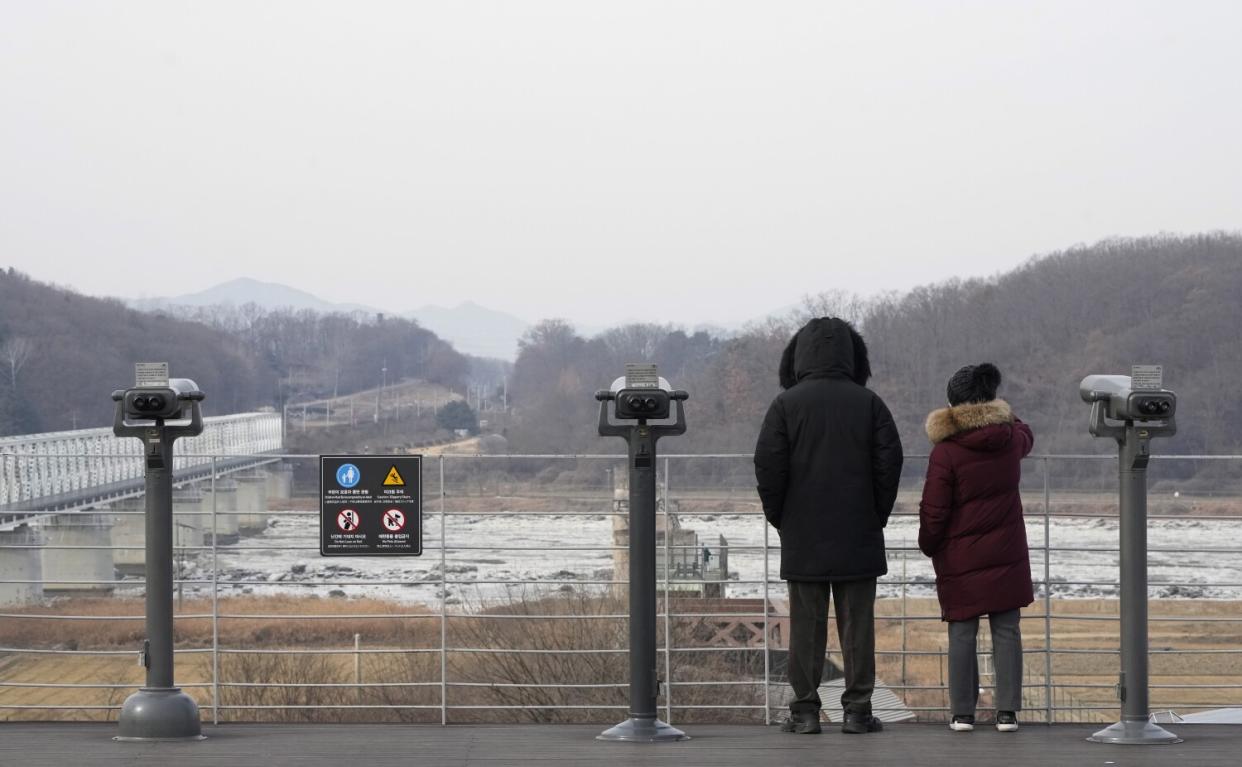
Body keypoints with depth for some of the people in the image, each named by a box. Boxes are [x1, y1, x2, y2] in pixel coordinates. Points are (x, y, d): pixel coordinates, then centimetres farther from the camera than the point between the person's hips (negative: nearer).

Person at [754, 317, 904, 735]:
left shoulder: (787, 404, -3)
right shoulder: (868, 403, 0)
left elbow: (768, 464, -7)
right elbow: (889, 460, -3)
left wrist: (779, 516, 5)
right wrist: (877, 513, 8)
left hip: (803, 539, -1)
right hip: (859, 540, 1)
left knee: (806, 626, 4)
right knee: (857, 624, 5)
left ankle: (805, 709, 4)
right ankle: (857, 709, 4)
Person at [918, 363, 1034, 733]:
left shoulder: (946, 451, -14)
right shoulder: (1010, 438, -1)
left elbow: (933, 511, -10)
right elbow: (1026, 435, 27)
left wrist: (929, 546, 6)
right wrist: (999, 413, 35)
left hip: (960, 560, -3)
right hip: (1007, 557, 3)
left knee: (962, 634, 4)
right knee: (1006, 631, 6)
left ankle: (963, 712, 6)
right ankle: (1007, 710, 4)